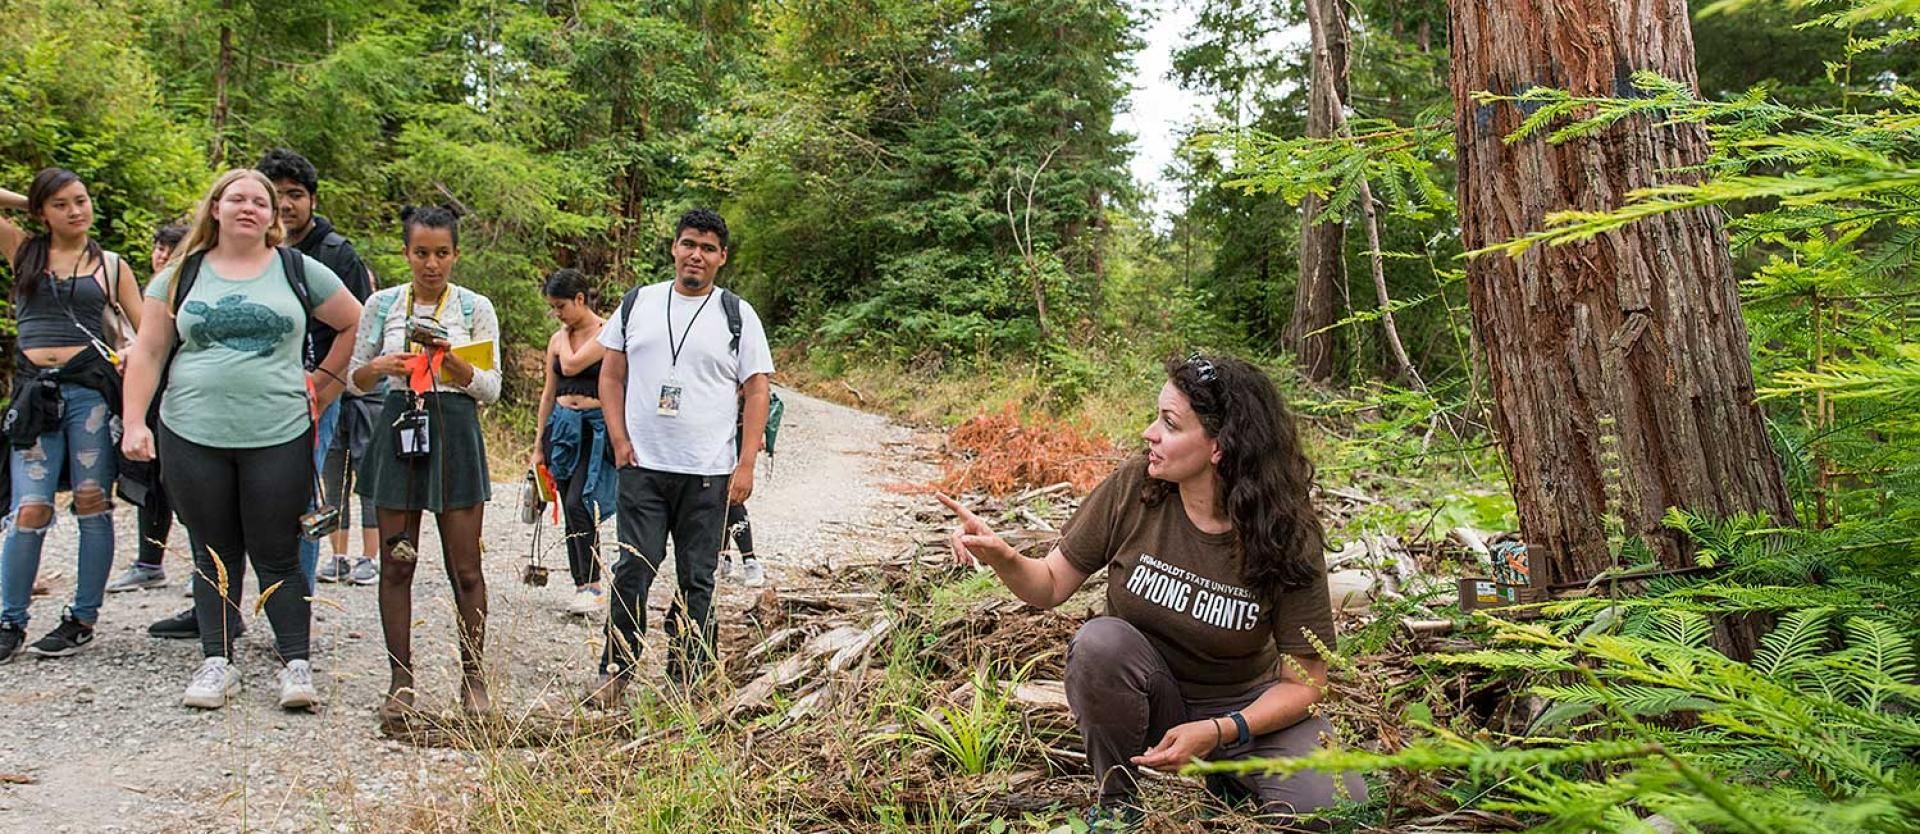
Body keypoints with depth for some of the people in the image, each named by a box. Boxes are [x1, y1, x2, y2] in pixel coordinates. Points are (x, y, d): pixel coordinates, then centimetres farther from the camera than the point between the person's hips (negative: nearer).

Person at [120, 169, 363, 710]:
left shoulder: (299, 271, 6)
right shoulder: (182, 274, 10)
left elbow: (358, 326, 11)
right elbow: (147, 352, 8)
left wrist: (323, 381, 6)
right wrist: (134, 421, -1)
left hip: (279, 436, -2)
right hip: (193, 437, 2)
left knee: (276, 555, 0)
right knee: (213, 554, 8)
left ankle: (296, 664, 5)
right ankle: (217, 663, 17)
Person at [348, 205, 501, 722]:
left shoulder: (475, 308, 3)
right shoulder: (382, 305, 8)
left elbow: (491, 389, 1)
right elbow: (356, 379, 12)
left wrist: (452, 362, -17)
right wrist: (381, 367, -10)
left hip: (455, 431, -2)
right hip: (398, 428, 2)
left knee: (465, 566, 0)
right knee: (396, 563, 4)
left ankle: (473, 675, 12)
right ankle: (400, 680, 13)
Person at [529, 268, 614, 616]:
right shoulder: (557, 339, 12)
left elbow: (571, 365, -19)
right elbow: (549, 393, 15)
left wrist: (565, 333, -1)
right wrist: (539, 445, 14)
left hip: (596, 427, -7)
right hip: (562, 426, 7)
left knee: (578, 503, -19)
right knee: (570, 510, 6)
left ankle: (593, 585, -14)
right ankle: (581, 587, 12)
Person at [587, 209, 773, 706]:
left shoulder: (737, 315, 3)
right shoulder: (637, 303, 9)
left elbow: (757, 391, 1)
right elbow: (611, 374, 12)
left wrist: (746, 464, -7)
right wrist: (619, 440, 0)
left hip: (709, 474, -1)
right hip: (642, 466, 1)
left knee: (697, 580, 6)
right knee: (633, 570, -2)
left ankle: (686, 680, 17)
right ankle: (615, 672, 12)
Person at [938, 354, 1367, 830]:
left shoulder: (1286, 536, -19)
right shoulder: (1133, 488, -16)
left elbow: (1302, 682, -13)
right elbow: (1052, 586, -6)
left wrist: (1217, 733, -27)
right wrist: (1002, 558, -27)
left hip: (1245, 706, 0)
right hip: (1144, 696, 1)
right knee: (1100, 641, -33)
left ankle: (1232, 779, 10)